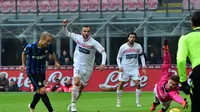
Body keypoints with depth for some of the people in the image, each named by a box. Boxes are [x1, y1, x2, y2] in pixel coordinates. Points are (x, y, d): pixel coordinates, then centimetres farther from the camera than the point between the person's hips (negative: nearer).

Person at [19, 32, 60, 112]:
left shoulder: (48, 46, -11)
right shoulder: (31, 47, -23)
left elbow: (52, 53, 12)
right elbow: (24, 53, -1)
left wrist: (56, 62, 3)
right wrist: (23, 65, 2)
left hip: (42, 71, 6)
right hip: (32, 72, -6)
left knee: (39, 92, 19)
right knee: (42, 91, -16)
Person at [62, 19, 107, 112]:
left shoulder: (93, 42, -13)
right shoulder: (78, 38, -5)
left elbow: (103, 52, -15)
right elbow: (67, 34, 7)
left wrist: (103, 64, -28)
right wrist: (64, 26, -13)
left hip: (88, 68, 1)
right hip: (78, 65, -1)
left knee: (81, 87, 8)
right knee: (76, 82, -23)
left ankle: (72, 104, 27)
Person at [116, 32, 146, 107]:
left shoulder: (138, 46, -2)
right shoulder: (123, 47, -7)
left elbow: (141, 56, 11)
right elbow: (118, 58, 2)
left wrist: (143, 67, 4)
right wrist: (120, 67, -13)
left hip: (134, 68, 1)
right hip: (124, 68, -1)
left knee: (138, 84, -9)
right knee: (120, 84, -2)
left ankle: (138, 102, 3)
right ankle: (118, 101, 12)